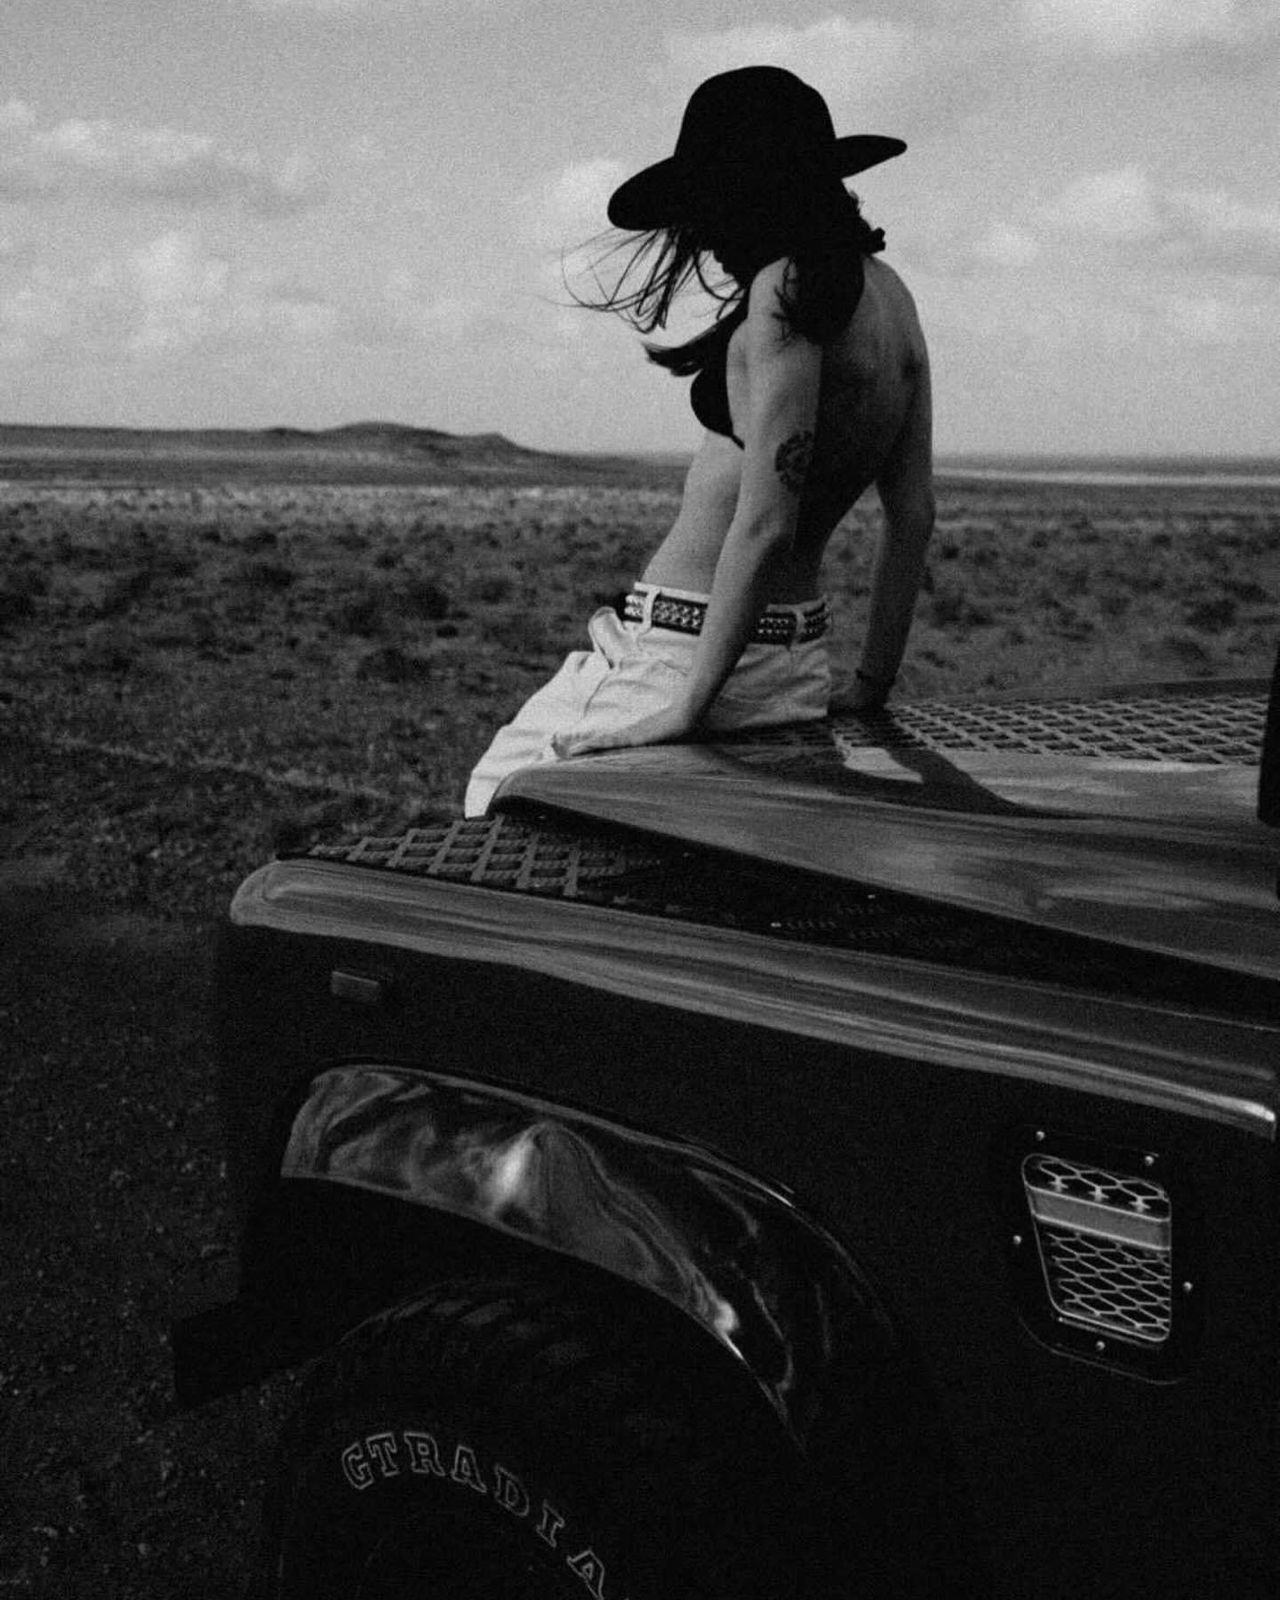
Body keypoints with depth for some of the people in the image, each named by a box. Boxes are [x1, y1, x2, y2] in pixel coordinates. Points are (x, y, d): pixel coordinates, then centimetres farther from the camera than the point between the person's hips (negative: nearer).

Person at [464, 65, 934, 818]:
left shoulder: (788, 291, -19)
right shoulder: (888, 292, 8)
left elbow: (766, 523, -24)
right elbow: (915, 516, 10)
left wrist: (689, 706, -19)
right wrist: (871, 689, 16)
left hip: (686, 651, -9)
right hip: (796, 659, 9)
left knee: (498, 800, 12)